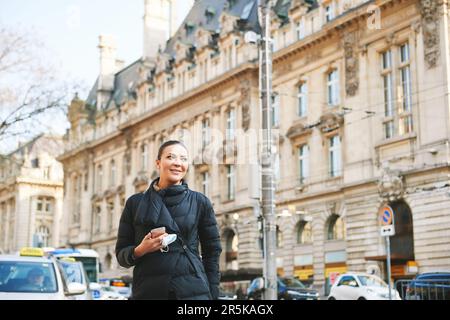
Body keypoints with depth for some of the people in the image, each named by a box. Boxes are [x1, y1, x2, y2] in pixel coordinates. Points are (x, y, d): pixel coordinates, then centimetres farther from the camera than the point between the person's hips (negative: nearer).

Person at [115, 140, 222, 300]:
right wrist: (140, 250, -11)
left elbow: (212, 252, 9)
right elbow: (121, 254, 10)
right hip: (147, 292, 1)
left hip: (193, 292, -1)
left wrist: (212, 295, 2)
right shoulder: (135, 203, 7)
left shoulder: (200, 202, 6)